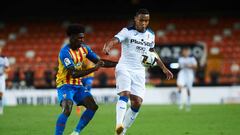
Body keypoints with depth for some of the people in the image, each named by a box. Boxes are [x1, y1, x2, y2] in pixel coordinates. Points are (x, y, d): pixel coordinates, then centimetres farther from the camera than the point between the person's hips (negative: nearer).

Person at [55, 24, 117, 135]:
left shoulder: (84, 48, 3)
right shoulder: (65, 52, -21)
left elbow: (100, 62, 10)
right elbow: (74, 74, -29)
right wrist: (94, 69, -34)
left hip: (78, 86, 8)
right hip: (65, 85, -8)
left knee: (93, 106, -6)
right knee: (67, 110, -28)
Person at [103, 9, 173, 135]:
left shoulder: (151, 35, 12)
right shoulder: (127, 31, -5)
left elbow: (152, 53, 28)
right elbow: (114, 40, -23)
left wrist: (164, 68, 29)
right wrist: (107, 47, -46)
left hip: (139, 72, 5)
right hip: (124, 68, -5)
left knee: (137, 103, -5)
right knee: (125, 94, -27)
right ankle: (119, 124, -38)